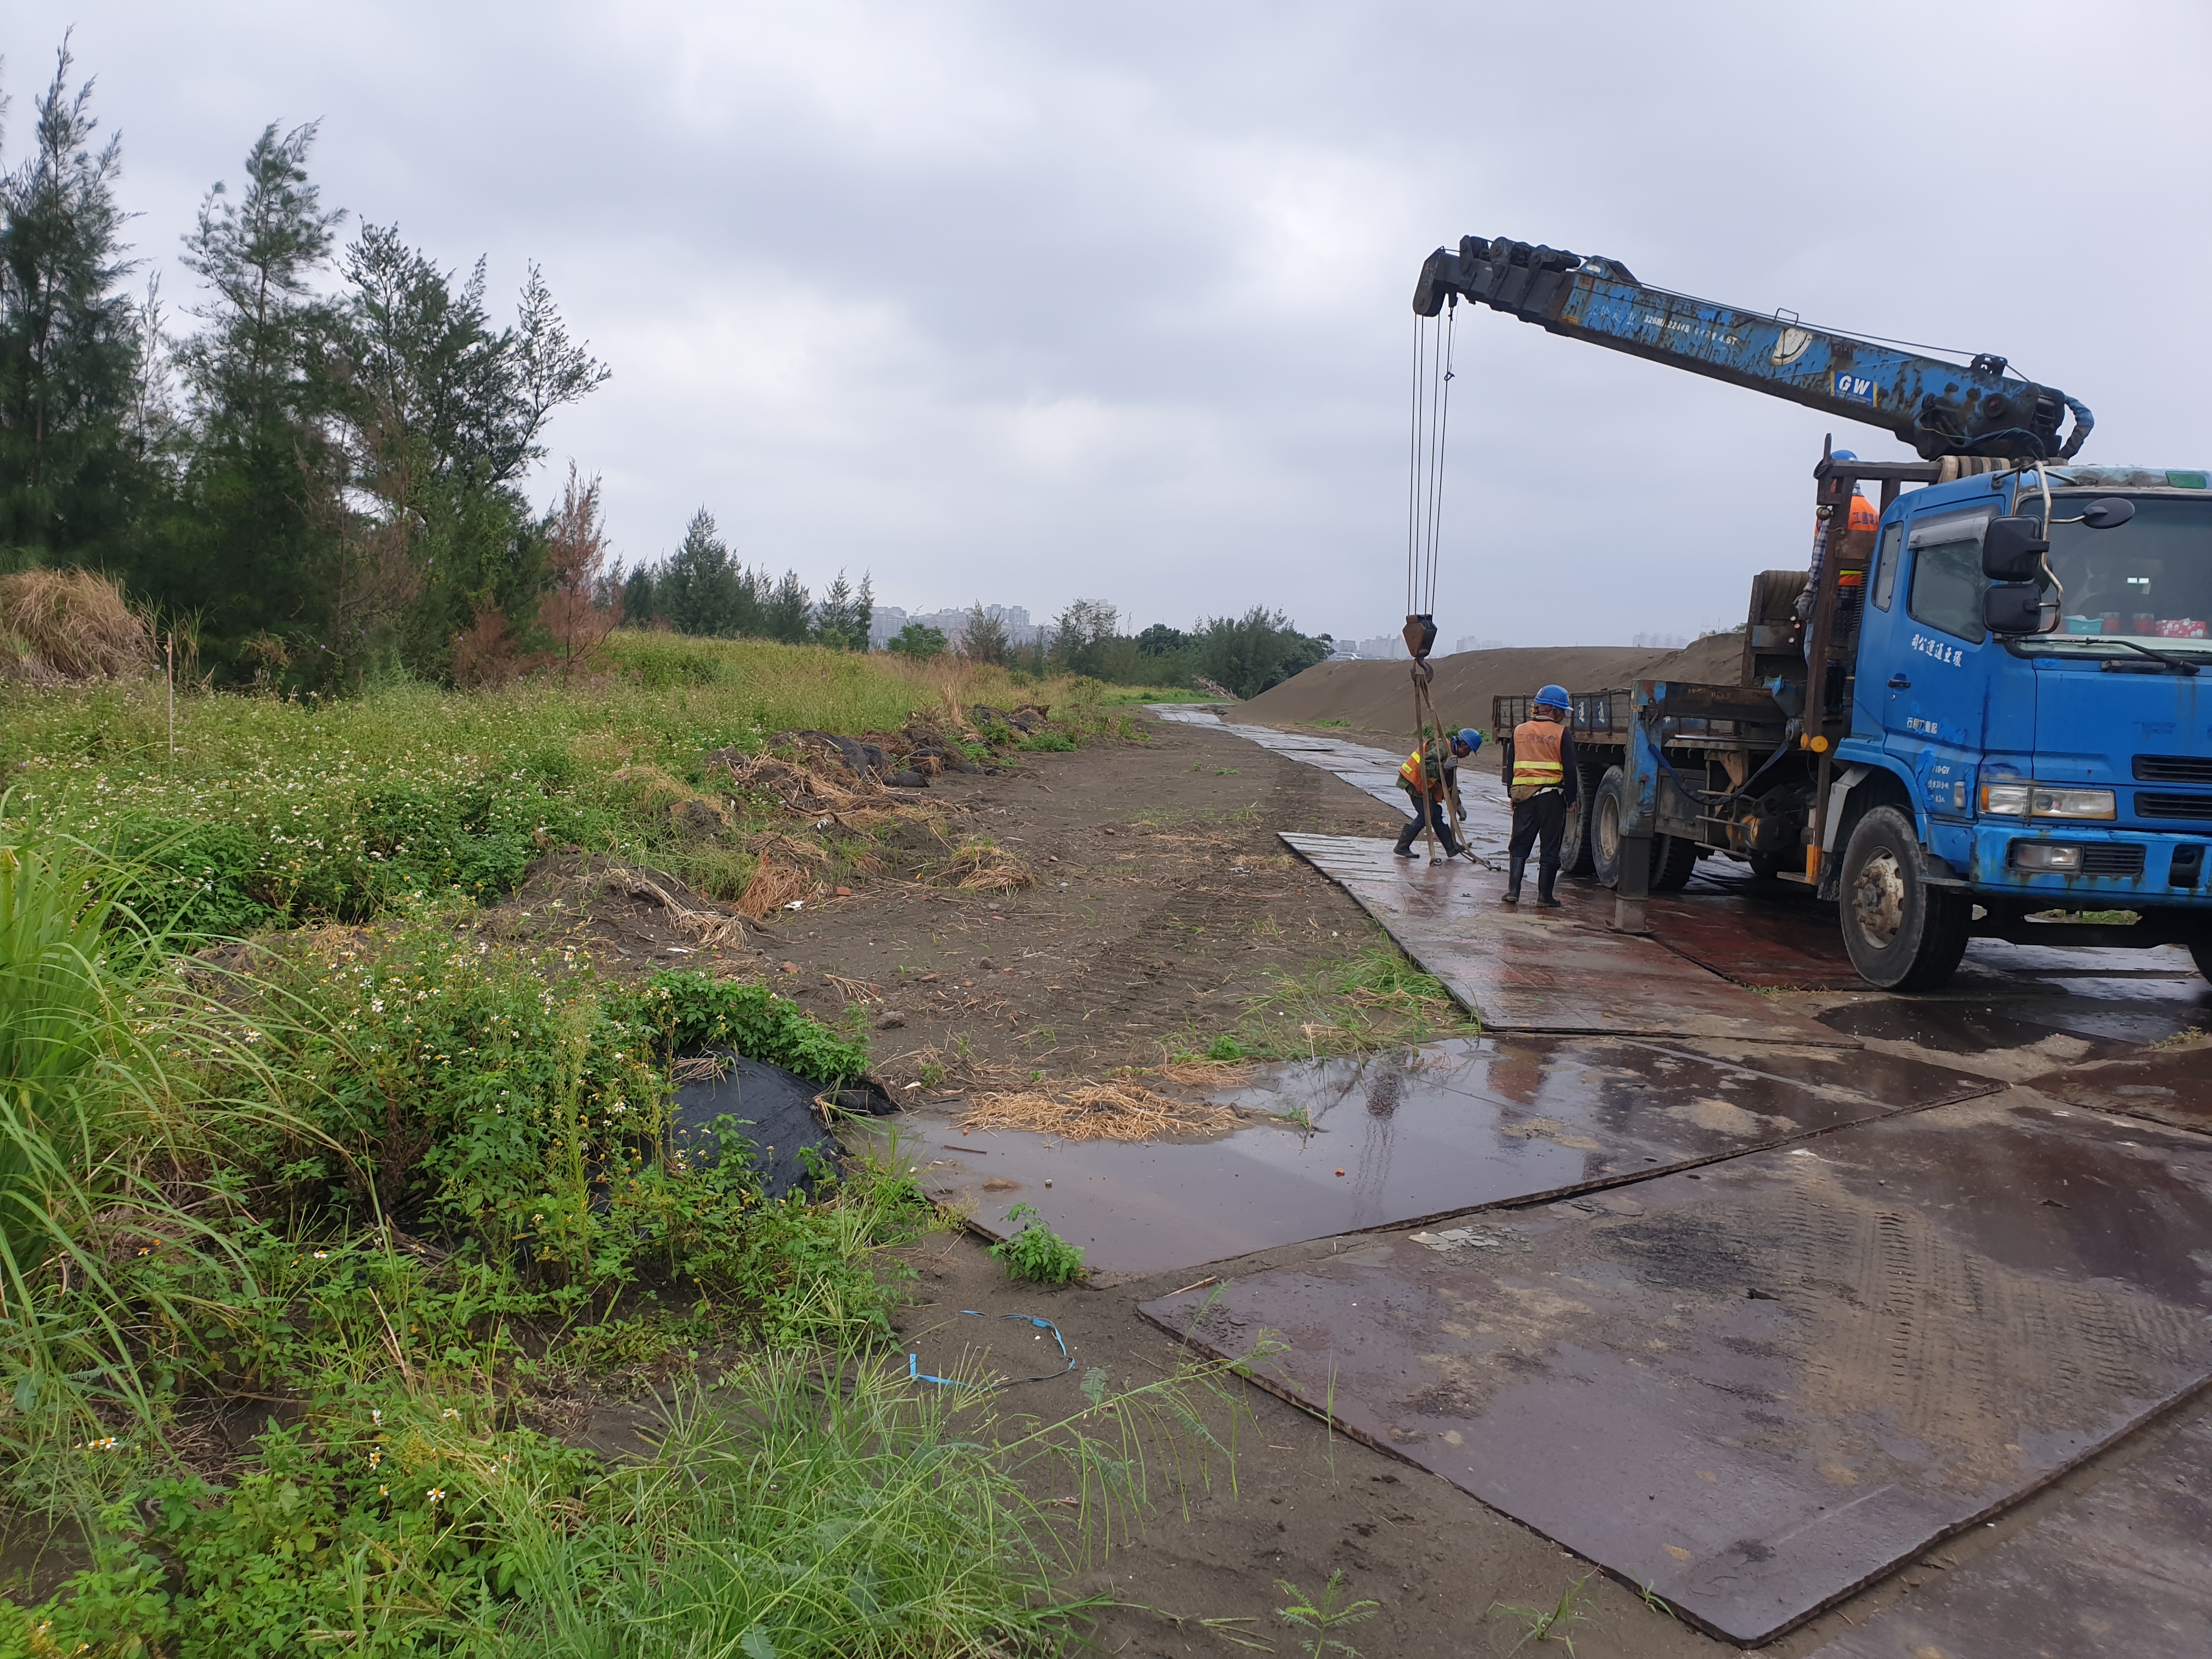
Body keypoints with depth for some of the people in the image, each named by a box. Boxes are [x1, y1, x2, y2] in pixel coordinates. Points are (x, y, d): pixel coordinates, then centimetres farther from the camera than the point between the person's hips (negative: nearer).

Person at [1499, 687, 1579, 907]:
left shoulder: (1519, 731, 8)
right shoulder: (1562, 734, -5)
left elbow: (1510, 767, 11)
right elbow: (1569, 771, -6)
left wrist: (1511, 794, 17)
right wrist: (1571, 798, 3)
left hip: (1522, 795, 3)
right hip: (1552, 796, -3)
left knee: (1519, 845, 11)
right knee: (1549, 848, 4)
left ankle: (1513, 890, 2)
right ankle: (1545, 896, 5)